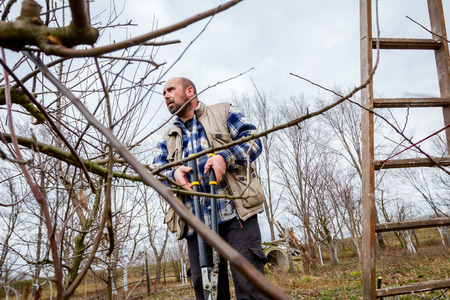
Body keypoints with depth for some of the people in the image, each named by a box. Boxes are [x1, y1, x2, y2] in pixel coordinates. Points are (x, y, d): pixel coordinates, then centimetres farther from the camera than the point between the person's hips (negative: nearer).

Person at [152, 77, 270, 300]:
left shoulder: (223, 112, 13)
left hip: (235, 213, -4)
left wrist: (225, 156, -17)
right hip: (196, 223, 5)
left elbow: (253, 141, 2)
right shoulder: (168, 139, 24)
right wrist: (173, 173, -14)